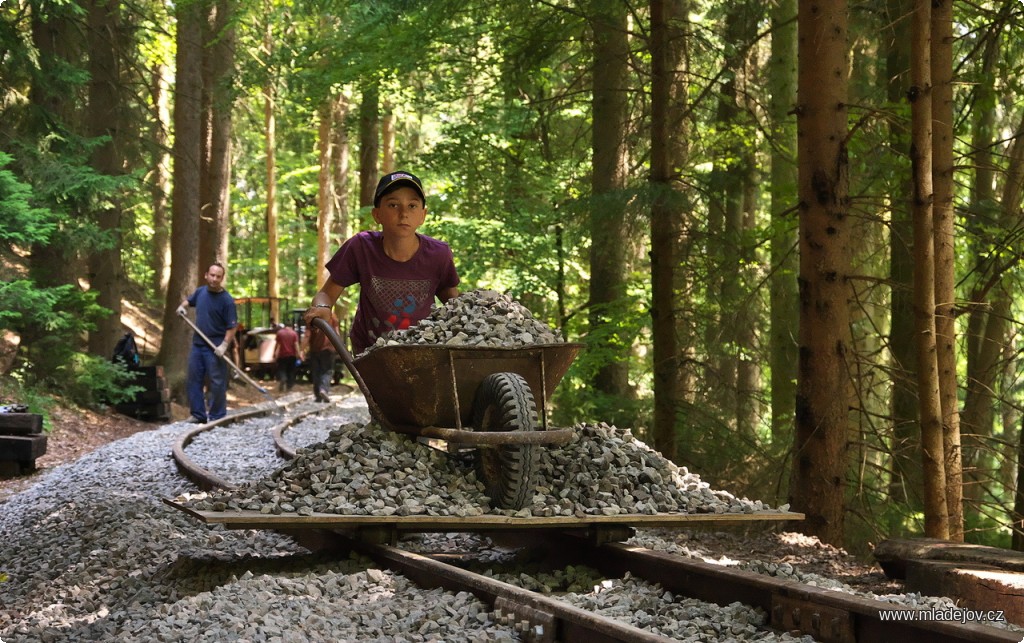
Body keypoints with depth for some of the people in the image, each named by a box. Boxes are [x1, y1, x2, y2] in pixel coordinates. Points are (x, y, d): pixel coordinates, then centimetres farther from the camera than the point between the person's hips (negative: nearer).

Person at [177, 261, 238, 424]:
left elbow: (232, 326, -12)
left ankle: (217, 417, 7)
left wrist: (224, 345, -22)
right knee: (194, 380, 9)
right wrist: (183, 306, 6)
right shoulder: (200, 292, 5)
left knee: (217, 383, -2)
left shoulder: (227, 300, -13)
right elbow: (189, 300, 28)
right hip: (197, 345, 6)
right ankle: (198, 415, 18)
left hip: (215, 348, -6)